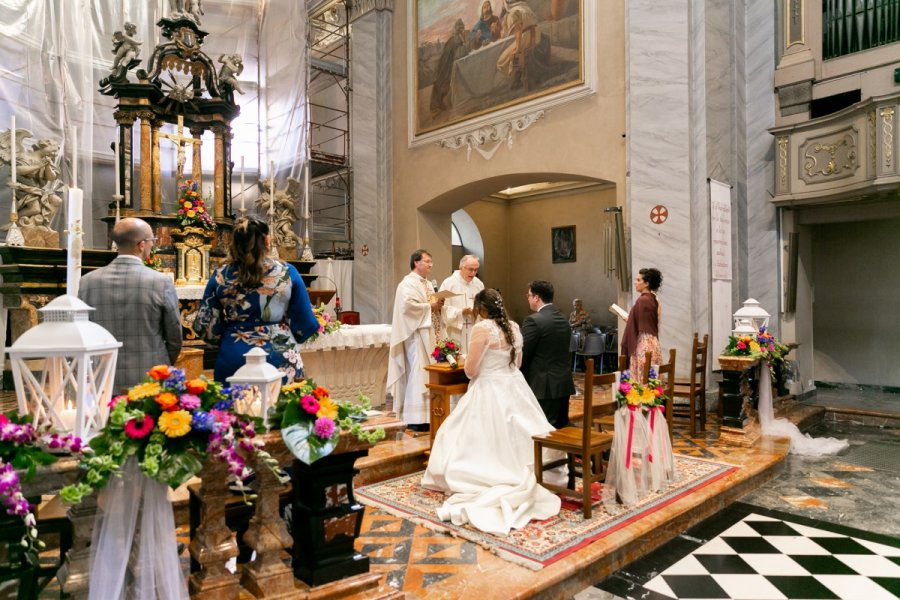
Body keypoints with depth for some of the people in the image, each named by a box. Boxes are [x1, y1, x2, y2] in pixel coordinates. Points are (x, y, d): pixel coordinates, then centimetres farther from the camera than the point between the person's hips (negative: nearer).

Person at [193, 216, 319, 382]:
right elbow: (306, 323, -1)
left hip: (234, 359, 2)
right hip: (280, 360, -1)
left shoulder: (220, 276, -1)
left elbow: (205, 326, 2)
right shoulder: (287, 273, -5)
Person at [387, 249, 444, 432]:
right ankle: (415, 418, -5)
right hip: (415, 333, -9)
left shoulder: (428, 284, 18)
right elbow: (408, 305, -23)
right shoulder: (408, 283, -10)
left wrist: (438, 306, 2)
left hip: (428, 332, 9)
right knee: (418, 373, -9)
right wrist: (430, 307, -15)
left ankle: (427, 413, 17)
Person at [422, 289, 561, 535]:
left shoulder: (482, 328, -16)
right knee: (517, 437, 18)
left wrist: (468, 361, 6)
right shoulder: (514, 327, 5)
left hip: (490, 392, -7)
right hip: (515, 389, 7)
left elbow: (471, 370, -16)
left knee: (488, 440, 4)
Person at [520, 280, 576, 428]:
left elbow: (522, 354, -14)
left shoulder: (533, 320, -15)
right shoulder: (564, 320, 10)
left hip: (544, 386, -8)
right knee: (561, 427, 17)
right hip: (564, 384, 8)